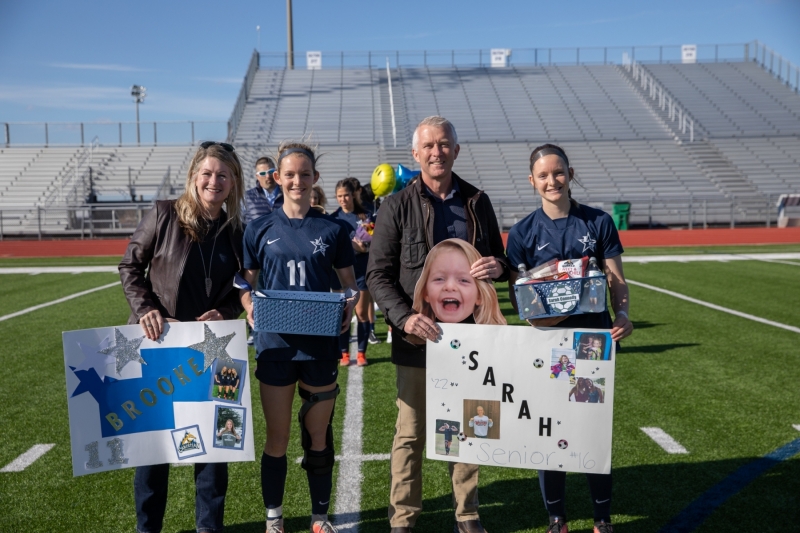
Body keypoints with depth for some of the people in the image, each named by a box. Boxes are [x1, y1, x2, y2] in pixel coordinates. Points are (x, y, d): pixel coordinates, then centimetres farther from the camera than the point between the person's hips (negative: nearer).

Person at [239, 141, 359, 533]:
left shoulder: (332, 230, 2)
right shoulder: (260, 230, 3)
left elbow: (350, 284, 6)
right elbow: (246, 285, 8)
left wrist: (351, 303, -15)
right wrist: (249, 307, -13)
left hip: (320, 346, 0)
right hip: (276, 345, 0)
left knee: (319, 437, 12)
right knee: (277, 438, 10)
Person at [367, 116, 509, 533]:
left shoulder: (477, 202, 8)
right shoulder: (397, 206, -1)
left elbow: (499, 260, 16)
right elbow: (378, 274, -3)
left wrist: (498, 266, -9)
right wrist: (404, 317, -19)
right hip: (417, 337, -2)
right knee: (411, 432, 7)